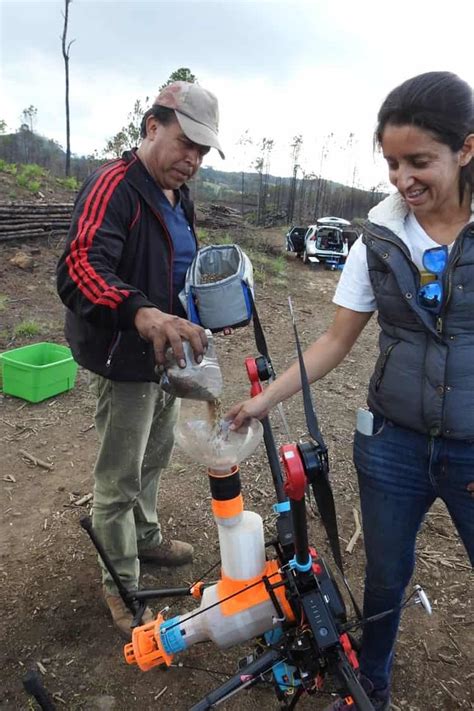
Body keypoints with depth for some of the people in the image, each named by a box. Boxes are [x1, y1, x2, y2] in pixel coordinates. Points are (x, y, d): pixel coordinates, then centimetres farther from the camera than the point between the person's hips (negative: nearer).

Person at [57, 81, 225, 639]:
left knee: (154, 458, 25)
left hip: (165, 353, 9)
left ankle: (145, 537, 48)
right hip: (124, 361, -9)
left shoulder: (178, 196, 11)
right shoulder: (113, 186, -20)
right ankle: (120, 587, 25)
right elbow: (80, 268, -36)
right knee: (119, 480, 5)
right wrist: (140, 311, -53)